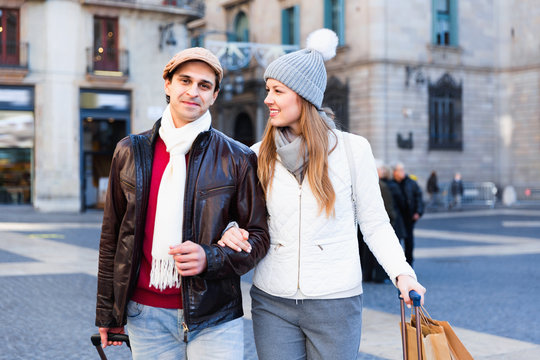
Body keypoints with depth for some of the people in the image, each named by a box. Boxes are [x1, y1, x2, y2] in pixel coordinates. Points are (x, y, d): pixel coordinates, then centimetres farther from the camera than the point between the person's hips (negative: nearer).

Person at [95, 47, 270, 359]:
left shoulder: (237, 159, -1)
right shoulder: (131, 152, 6)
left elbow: (258, 237, 1)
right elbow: (112, 236, 10)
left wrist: (210, 259, -17)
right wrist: (107, 310, 11)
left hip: (214, 319, -2)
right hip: (146, 316, 2)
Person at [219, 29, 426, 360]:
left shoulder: (352, 148, -3)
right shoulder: (259, 155, 4)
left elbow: (375, 224, 1)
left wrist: (402, 272, -13)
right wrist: (231, 233, -9)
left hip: (336, 303, -2)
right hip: (272, 303, 2)